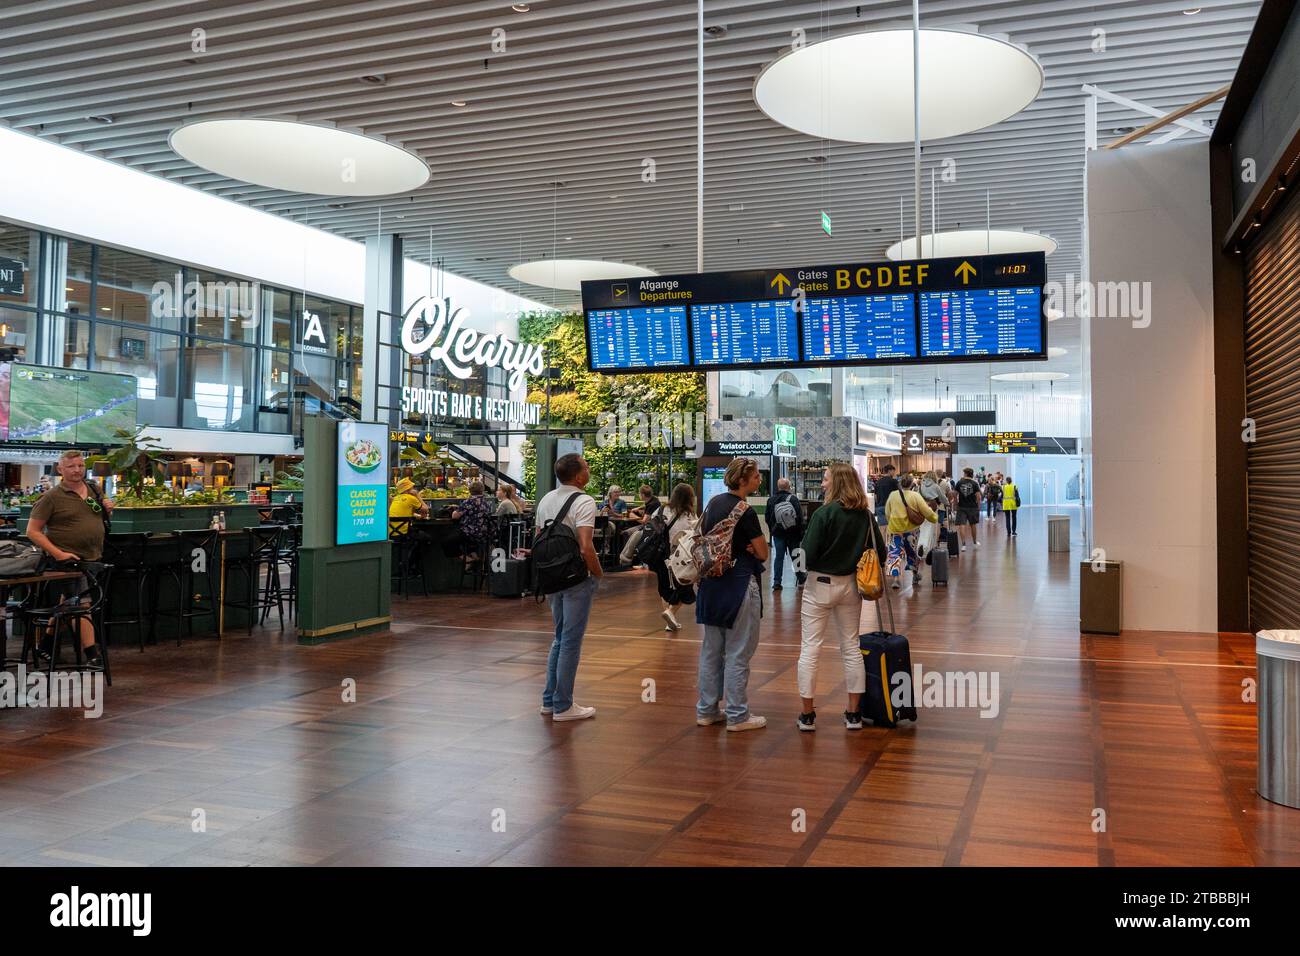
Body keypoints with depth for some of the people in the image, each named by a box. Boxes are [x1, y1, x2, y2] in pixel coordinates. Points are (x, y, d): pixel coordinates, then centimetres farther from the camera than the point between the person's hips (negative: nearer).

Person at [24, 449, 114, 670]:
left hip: (93, 559, 6)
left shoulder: (94, 489, 10)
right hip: (68, 560, -6)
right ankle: (93, 655, -10)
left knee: (66, 607, 16)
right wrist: (58, 553, -19)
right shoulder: (51, 497, -8)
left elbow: (103, 517, 27)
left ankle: (44, 646, 32)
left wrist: (108, 508, 2)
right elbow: (33, 531, -9)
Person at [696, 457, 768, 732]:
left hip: (711, 582, 8)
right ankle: (737, 715, 7)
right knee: (738, 653, 1)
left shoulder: (714, 503, 6)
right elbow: (762, 553, -12)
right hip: (739, 583, -8)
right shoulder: (745, 511, -16)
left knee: (711, 649, 13)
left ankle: (706, 710, 20)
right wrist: (747, 547, 6)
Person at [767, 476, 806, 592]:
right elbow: (800, 518, -12)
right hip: (792, 533, -2)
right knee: (795, 556, 11)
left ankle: (776, 582, -1)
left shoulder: (770, 500, 0)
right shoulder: (793, 499, -12)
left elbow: (768, 518, 8)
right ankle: (800, 579, 26)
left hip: (777, 533, 2)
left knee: (778, 557, 4)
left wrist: (772, 530, 19)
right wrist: (801, 533, -4)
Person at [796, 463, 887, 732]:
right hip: (850, 586, 5)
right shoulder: (866, 515, -1)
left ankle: (807, 715, 8)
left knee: (810, 648, 4)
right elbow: (880, 553, 4)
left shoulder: (824, 513, -16)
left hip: (820, 584, -5)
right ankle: (854, 714, 20)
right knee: (851, 647, 14)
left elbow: (807, 555, -19)